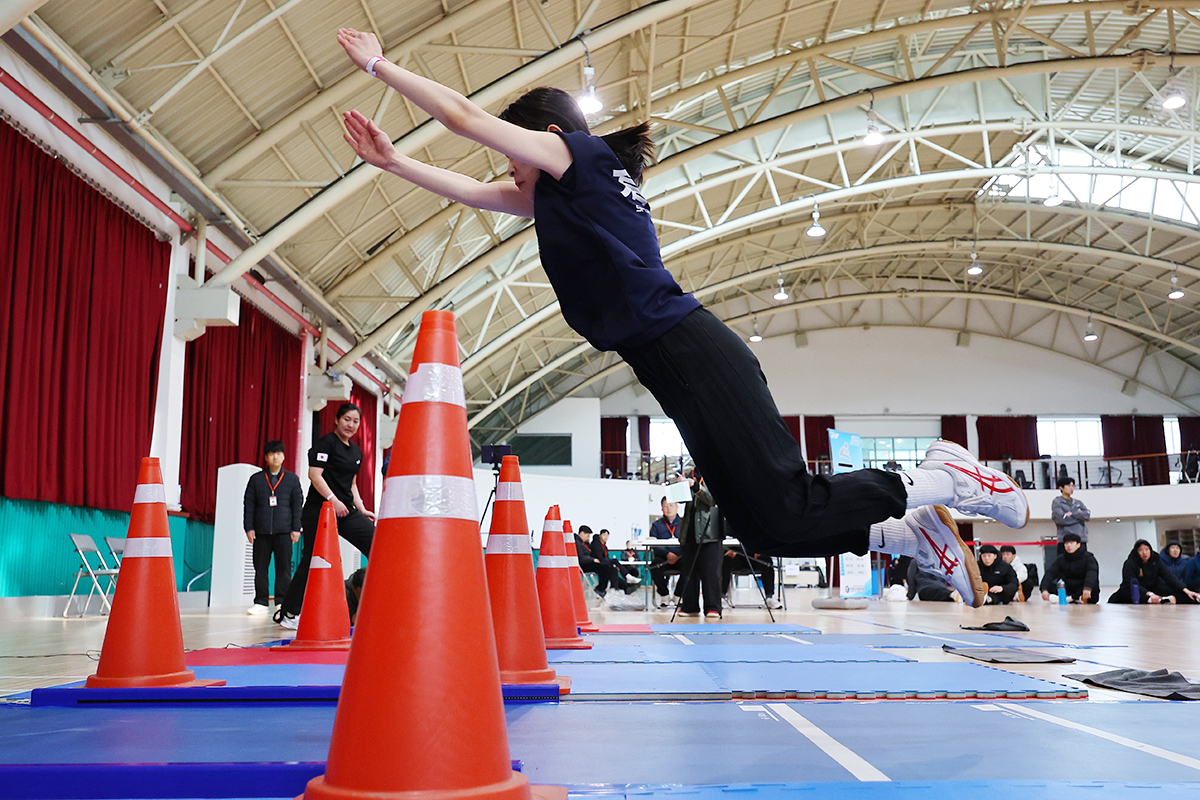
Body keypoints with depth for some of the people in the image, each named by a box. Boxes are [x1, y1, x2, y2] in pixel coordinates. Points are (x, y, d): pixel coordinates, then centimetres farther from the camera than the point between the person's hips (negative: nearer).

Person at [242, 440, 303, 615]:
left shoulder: (292, 479, 9)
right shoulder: (256, 479, 10)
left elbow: (297, 504, 8)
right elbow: (248, 505, 9)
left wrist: (296, 528, 1)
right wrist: (249, 528, 1)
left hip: (284, 531, -1)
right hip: (261, 530, 1)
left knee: (284, 567, -1)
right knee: (260, 567, 4)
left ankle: (282, 602, 6)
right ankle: (261, 602, 12)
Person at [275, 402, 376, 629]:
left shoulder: (357, 451, 17)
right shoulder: (327, 442, -6)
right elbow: (314, 474, -15)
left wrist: (362, 509, 14)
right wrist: (332, 499, -24)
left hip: (346, 511, 7)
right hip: (320, 510, -7)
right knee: (312, 560, -4)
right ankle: (287, 613, 10)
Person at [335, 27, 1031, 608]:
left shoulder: (581, 154, 2)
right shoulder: (567, 191, 26)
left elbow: (463, 115, 3)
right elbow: (477, 192, 30)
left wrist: (379, 64, 13)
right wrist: (394, 160, 29)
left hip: (695, 357, -10)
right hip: (680, 367, 10)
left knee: (788, 514, -10)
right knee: (766, 530, 10)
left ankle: (942, 480, 4)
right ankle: (910, 532, 17)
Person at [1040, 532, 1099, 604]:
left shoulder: (1088, 557, -7)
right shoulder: (1061, 559, 4)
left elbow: (1091, 573, -27)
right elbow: (1050, 573, -12)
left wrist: (1087, 588, -49)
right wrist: (1044, 589, -31)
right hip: (1068, 590, 3)